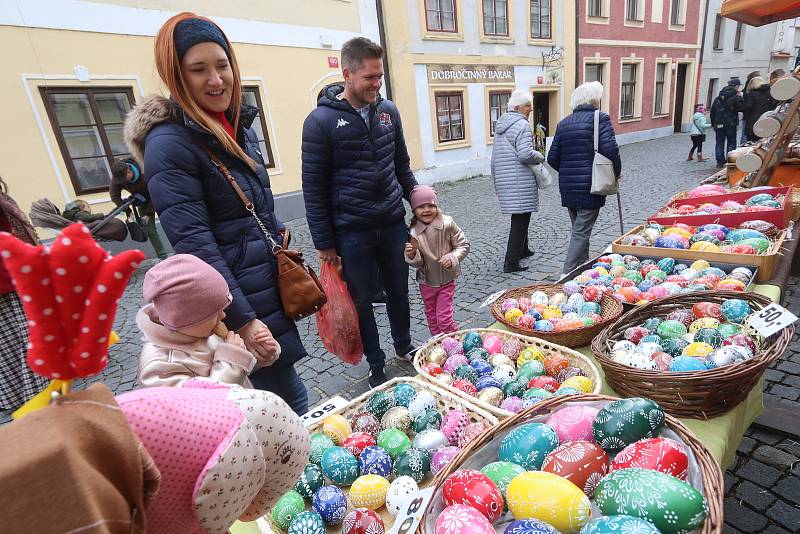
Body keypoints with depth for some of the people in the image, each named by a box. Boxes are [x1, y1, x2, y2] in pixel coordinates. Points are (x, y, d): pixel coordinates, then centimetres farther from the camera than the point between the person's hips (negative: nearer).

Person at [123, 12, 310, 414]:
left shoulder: (239, 126, 9)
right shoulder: (169, 144, -17)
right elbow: (194, 245, -22)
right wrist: (243, 320, -23)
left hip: (268, 281, 8)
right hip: (235, 296, -8)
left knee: (276, 389, 22)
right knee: (290, 399, 3)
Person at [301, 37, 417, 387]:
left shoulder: (388, 111, 5)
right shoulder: (321, 120, -9)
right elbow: (314, 187, -9)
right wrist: (323, 243, -9)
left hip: (393, 225, 4)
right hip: (351, 233, -4)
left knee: (398, 290, 17)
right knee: (362, 299, 10)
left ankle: (404, 345, 41)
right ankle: (376, 363, 30)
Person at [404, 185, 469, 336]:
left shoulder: (447, 224, -15)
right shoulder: (413, 232, -13)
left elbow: (463, 245, -6)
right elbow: (417, 264, -10)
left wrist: (452, 257, -23)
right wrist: (412, 255, -31)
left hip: (446, 280, -2)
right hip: (426, 282, 2)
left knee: (444, 318, -1)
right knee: (431, 317, 18)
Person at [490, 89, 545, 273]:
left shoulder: (500, 123, 16)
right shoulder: (522, 125, -12)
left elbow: (495, 155, 20)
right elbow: (525, 154, -22)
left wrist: (495, 176, 26)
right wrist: (541, 157, -3)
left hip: (503, 179, 9)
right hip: (520, 180, -9)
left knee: (519, 217, 22)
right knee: (520, 219, -4)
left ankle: (522, 250, 36)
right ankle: (511, 262, -3)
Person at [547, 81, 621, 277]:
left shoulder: (563, 122, 10)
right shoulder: (601, 118, -6)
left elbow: (552, 158, 8)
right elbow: (610, 150, -17)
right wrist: (617, 171, -1)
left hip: (567, 187, 6)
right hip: (590, 186, -6)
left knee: (579, 229, 18)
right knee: (582, 232, -2)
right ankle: (568, 274, -5)